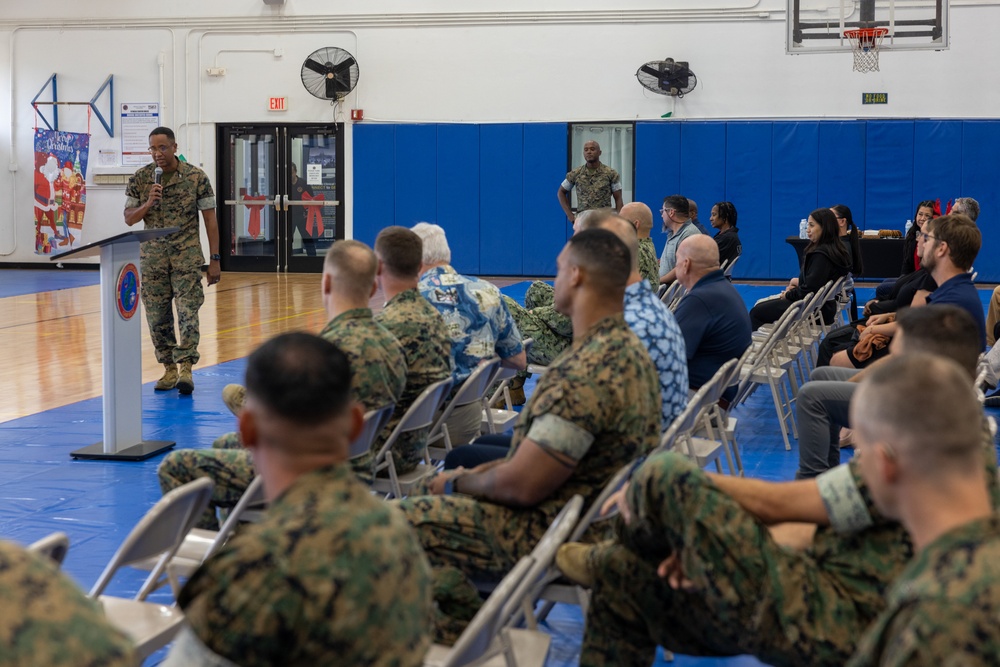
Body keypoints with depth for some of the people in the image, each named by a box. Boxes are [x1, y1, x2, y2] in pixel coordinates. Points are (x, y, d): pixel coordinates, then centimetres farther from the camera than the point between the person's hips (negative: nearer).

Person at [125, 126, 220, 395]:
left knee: (187, 312, -11)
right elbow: (129, 218, 7)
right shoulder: (139, 179, 3)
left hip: (187, 255, -3)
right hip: (152, 256, 3)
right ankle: (169, 368, 16)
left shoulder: (196, 177, -3)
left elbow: (210, 219, 0)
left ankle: (186, 368, -10)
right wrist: (148, 204, -14)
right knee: (157, 316, 5)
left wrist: (214, 259, -4)